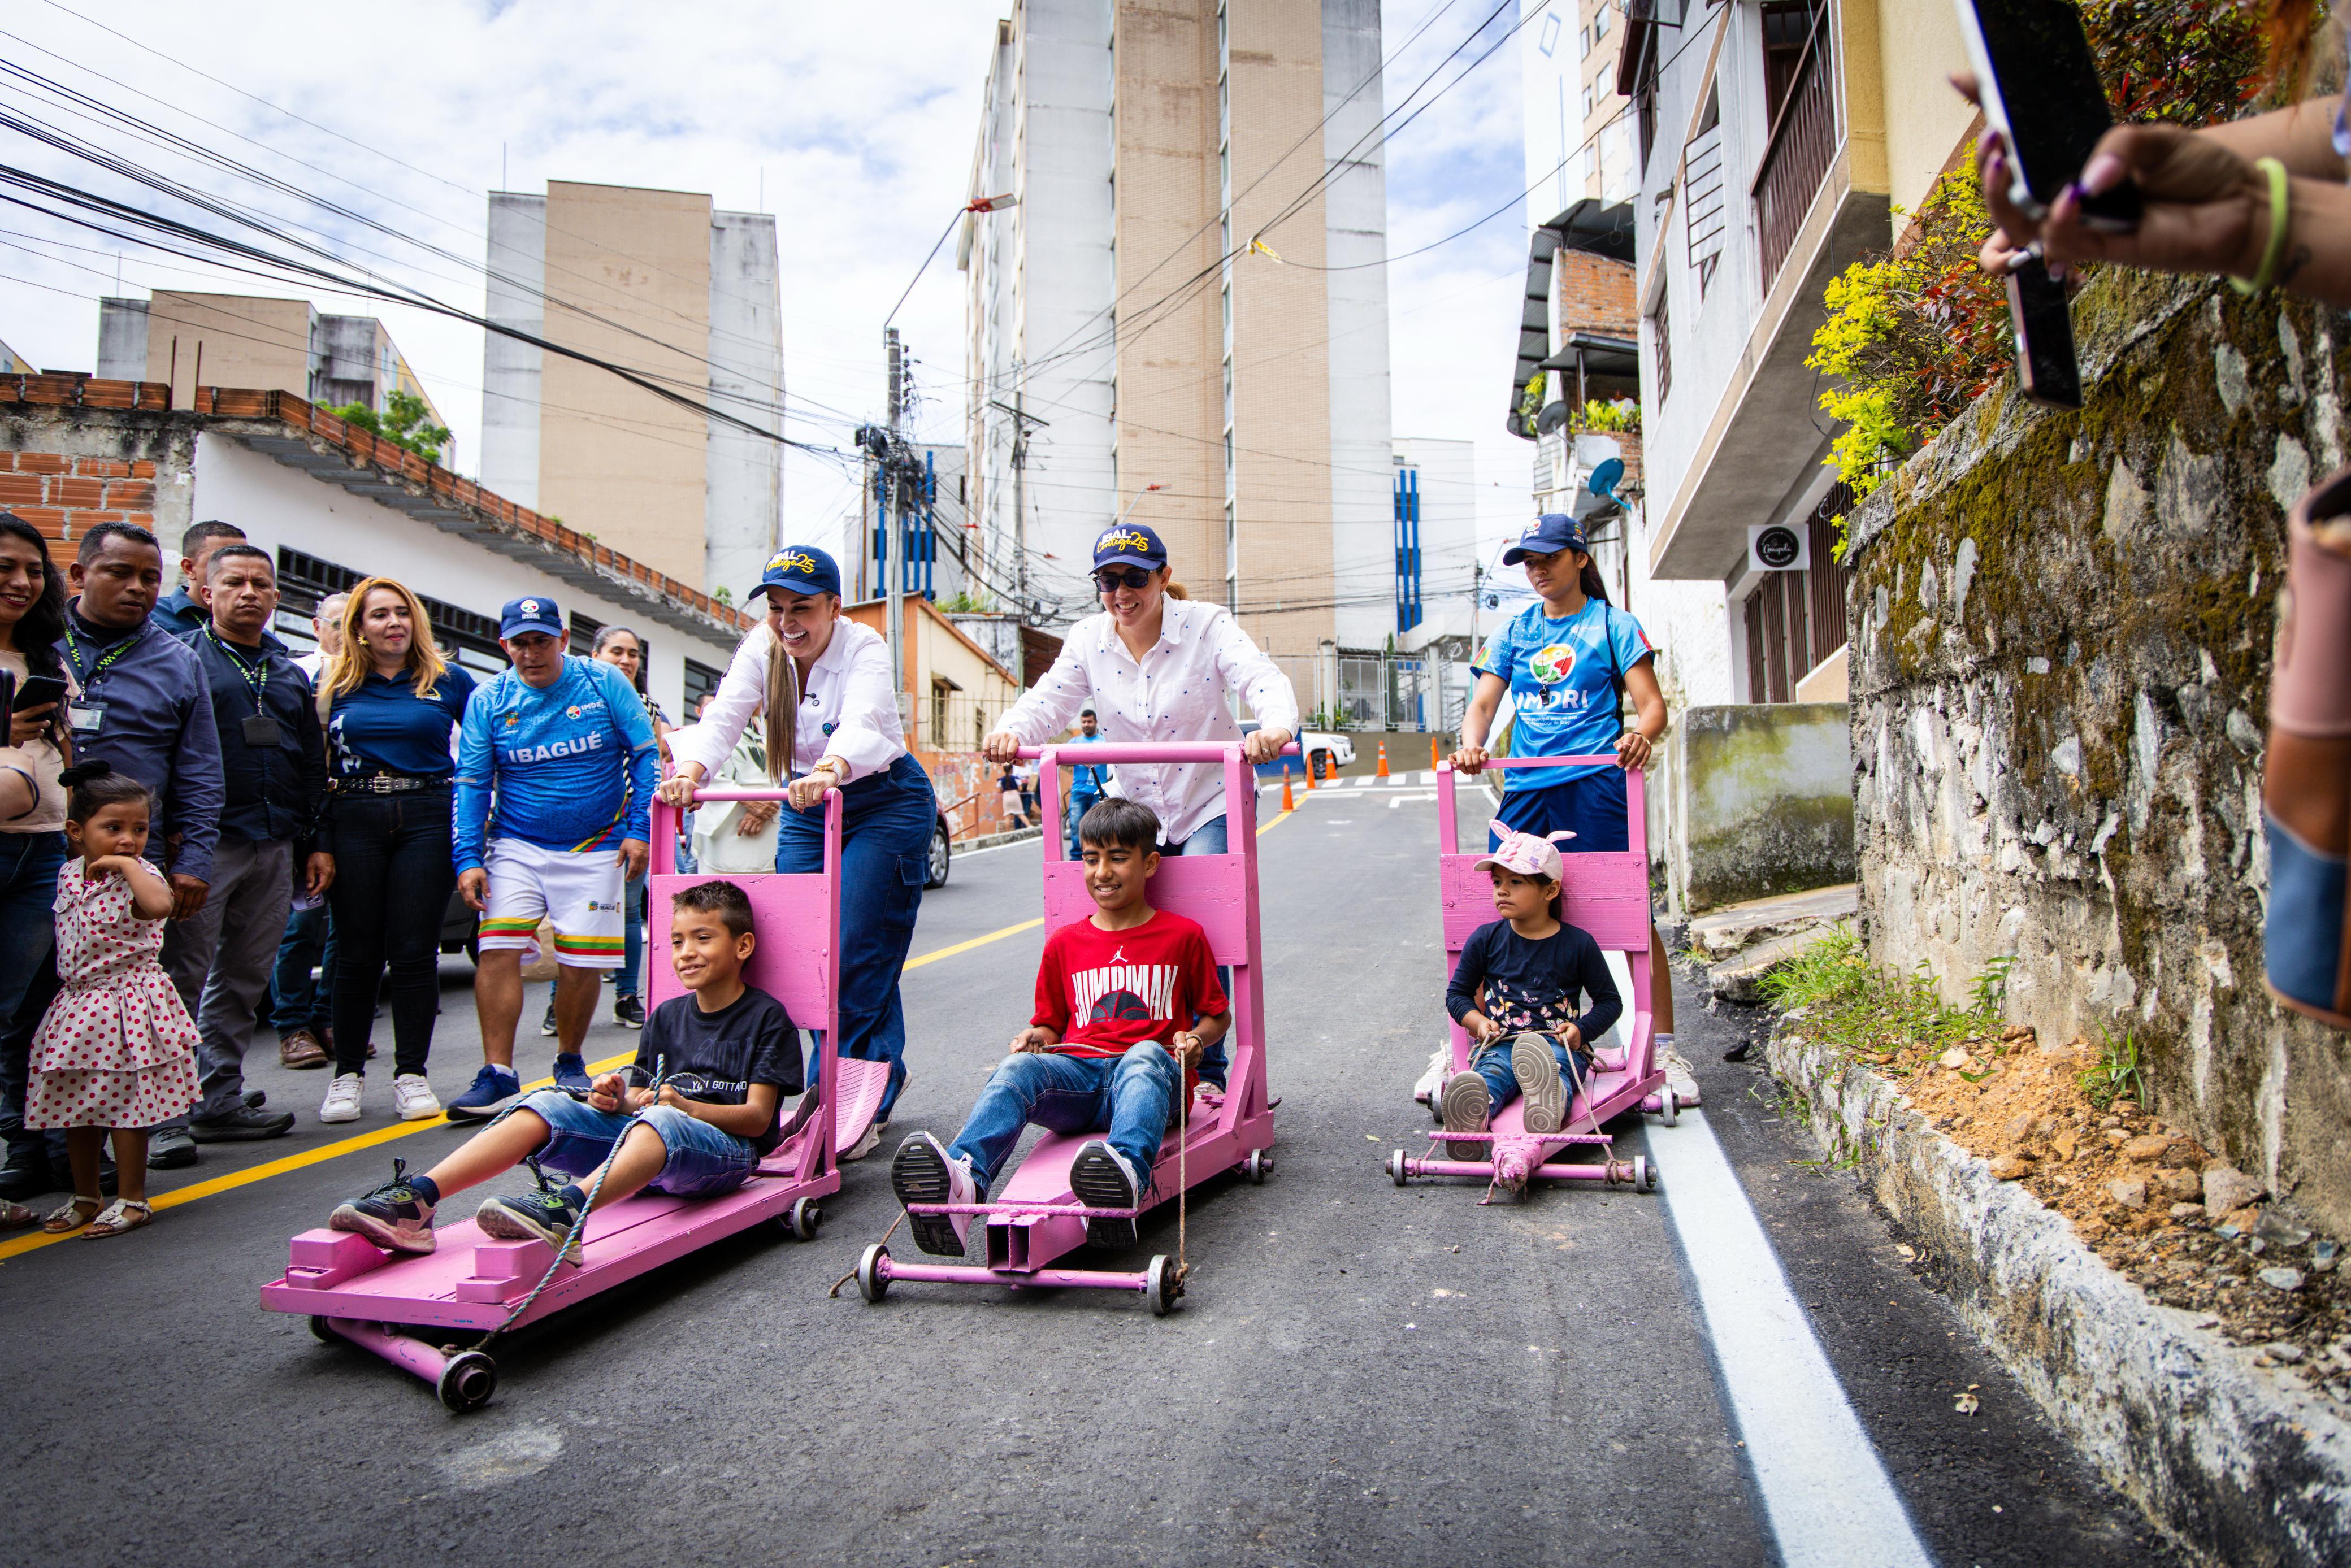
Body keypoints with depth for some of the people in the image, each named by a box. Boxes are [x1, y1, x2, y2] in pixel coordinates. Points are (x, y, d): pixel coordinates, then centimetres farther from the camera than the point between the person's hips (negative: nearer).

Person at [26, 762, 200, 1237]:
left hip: (127, 1006, -7)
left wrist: (127, 863, -27)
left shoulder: (139, 875, -11)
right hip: (77, 1007, 7)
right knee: (74, 1107, 14)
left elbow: (159, 903, -36)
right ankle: (85, 1197, 29)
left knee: (125, 1105, -1)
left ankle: (132, 1199, 12)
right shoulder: (70, 875, 7)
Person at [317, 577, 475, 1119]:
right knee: (357, 952, 5)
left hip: (426, 821, -1)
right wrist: (317, 844, -1)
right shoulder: (333, 685, 8)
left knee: (415, 951, 0)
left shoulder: (448, 682, 7)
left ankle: (411, 1074, 9)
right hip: (354, 822, 1)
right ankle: (348, 1073, 16)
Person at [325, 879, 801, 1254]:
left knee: (662, 1119, -39)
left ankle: (568, 1205, -65)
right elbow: (642, 1096, 18)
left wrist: (687, 1107, -21)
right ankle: (418, 1198, -31)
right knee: (548, 1105, -15)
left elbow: (758, 1117, -6)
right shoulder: (667, 1016, 22)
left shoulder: (767, 1018, 2)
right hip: (641, 1142, 6)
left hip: (726, 1148, -6)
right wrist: (618, 1099, -6)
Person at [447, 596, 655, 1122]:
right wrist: (468, 858, -6)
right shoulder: (488, 701, 2)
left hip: (596, 850, -1)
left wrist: (639, 830, -5)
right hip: (517, 847, 1)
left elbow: (645, 755, 1)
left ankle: (570, 1064, 20)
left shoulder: (603, 683, -2)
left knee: (582, 964, -2)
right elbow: (471, 783, 3)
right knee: (498, 951, -13)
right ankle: (498, 1076, -7)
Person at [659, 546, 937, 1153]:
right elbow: (723, 719, -20)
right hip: (806, 811, 6)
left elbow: (862, 724, -40)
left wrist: (830, 772, -61)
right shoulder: (761, 649, -6)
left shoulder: (865, 650, -20)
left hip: (886, 804, -5)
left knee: (856, 955, -13)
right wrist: (690, 770, -41)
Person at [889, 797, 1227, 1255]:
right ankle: (962, 1179, -59)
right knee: (1017, 1068, -30)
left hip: (1153, 1068, -2)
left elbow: (1218, 1014, 17)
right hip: (1077, 1072, 3)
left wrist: (1197, 1038, -5)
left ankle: (1127, 1173, -68)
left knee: (1144, 1055, -38)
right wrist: (1034, 1037, 3)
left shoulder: (1183, 936, 12)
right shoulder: (1064, 943, 21)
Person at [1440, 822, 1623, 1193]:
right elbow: (1457, 993, 18)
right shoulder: (1485, 939, 10)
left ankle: (1547, 1102, -74)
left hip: (1559, 1043, 0)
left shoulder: (1578, 944, 6)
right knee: (1489, 1075, -36)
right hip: (1499, 1043, 1)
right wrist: (1478, 1021, -3)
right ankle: (1472, 1119, -70)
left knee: (1557, 1071, -38)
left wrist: (1582, 1029, -5)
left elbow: (1610, 1001, 14)